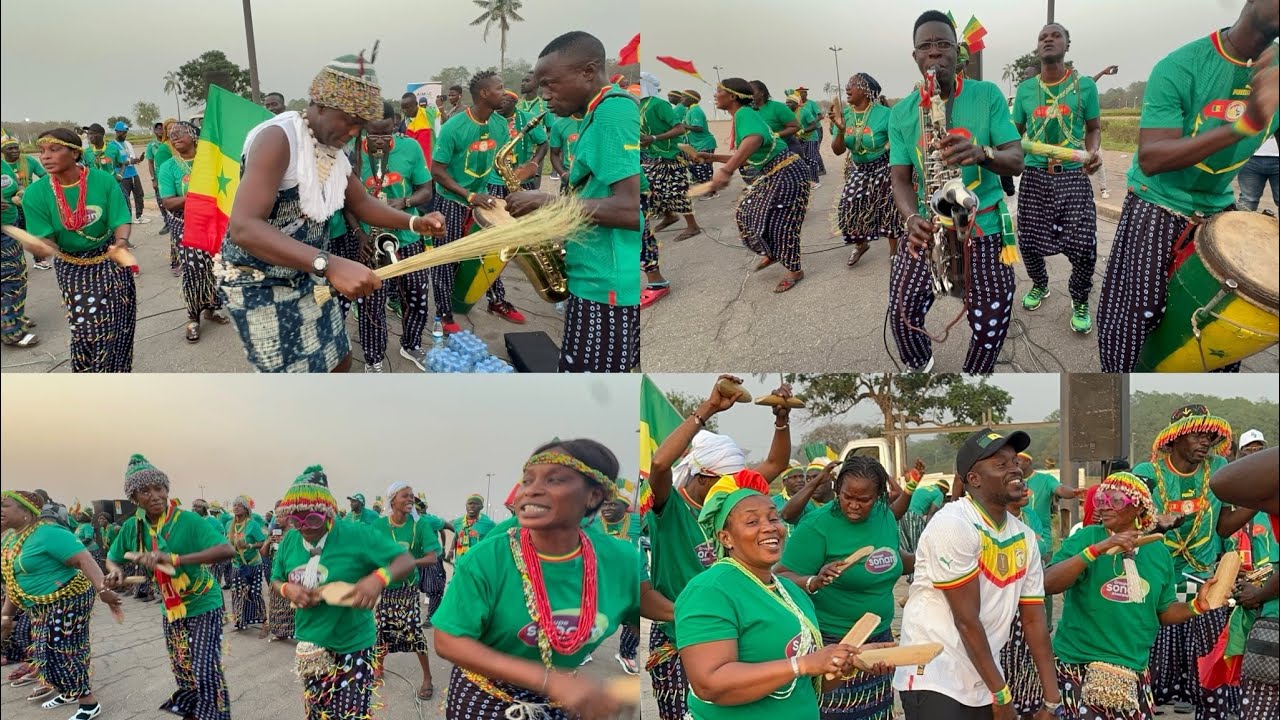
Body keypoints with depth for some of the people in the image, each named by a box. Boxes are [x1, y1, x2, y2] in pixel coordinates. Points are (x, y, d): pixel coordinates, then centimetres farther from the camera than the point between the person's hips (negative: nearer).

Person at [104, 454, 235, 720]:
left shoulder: (188, 520, -25)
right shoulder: (132, 527, -8)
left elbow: (227, 550, -38)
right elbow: (112, 558, 9)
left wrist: (174, 559, -45)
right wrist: (116, 571, -16)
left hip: (203, 605, -5)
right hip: (171, 609, 5)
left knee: (205, 671, -11)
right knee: (182, 671, 17)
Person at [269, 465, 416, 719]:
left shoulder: (356, 534, -19)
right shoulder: (290, 542, -2)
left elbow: (406, 560, -18)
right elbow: (275, 582, 11)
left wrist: (379, 577, -39)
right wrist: (287, 589, -13)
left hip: (353, 647, -5)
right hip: (311, 646, 5)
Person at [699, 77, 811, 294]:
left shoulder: (744, 113, -20)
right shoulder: (741, 117, 10)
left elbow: (754, 139, -44)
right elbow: (745, 159, 17)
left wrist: (726, 170, -51)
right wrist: (713, 158, 17)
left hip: (787, 173, -10)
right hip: (770, 175, 10)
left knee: (779, 221, -4)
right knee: (746, 211, 14)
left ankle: (795, 271, 12)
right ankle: (772, 254, 32)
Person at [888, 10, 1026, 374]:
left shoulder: (988, 95, -2)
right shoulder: (901, 112, 2)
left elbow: (1016, 161, -7)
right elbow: (900, 177, -1)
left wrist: (982, 153, -30)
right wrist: (912, 218, -22)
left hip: (984, 227, -1)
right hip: (929, 228, 2)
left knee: (991, 322, -3)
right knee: (902, 313, 0)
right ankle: (921, 370, 31)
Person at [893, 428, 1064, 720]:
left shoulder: (1024, 537, 6)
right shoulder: (953, 524, -18)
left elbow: (1034, 620, 7)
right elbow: (966, 619, -17)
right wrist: (1001, 695, -12)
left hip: (983, 685, 7)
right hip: (934, 680, -7)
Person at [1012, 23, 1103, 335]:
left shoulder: (1084, 85, 0)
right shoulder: (1025, 89, 5)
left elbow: (1093, 128, 9)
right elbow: (1015, 131, 14)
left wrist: (1094, 151, -12)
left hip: (1073, 175, -2)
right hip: (1034, 175, 2)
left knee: (1083, 247, -9)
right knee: (1028, 242, 5)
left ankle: (1080, 301, 16)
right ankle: (1039, 286, 36)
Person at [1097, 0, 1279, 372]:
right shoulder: (1180, 67, -22)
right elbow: (1150, 159, -29)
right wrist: (1244, 123, -39)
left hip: (1218, 211, 5)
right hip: (1157, 211, -5)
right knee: (1136, 320, 1)